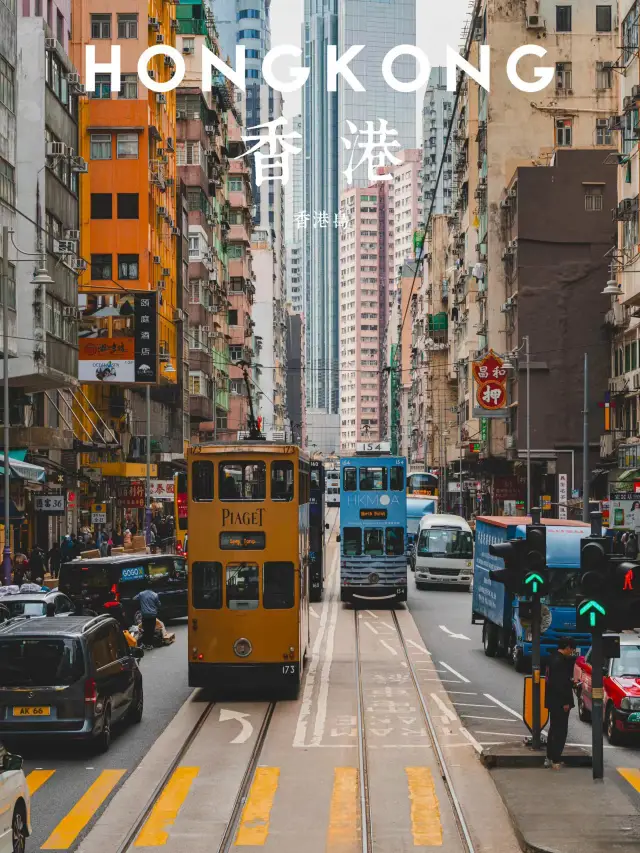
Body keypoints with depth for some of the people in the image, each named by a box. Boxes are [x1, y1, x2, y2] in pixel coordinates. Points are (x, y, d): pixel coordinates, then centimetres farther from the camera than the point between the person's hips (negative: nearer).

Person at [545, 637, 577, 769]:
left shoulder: (554, 658, 10)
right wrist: (565, 702, -20)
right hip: (559, 702, -10)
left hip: (553, 701, 10)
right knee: (560, 730, -4)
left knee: (554, 729, 17)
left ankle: (549, 758, 24)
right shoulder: (560, 661, -21)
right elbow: (559, 684, -24)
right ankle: (555, 760, -2)